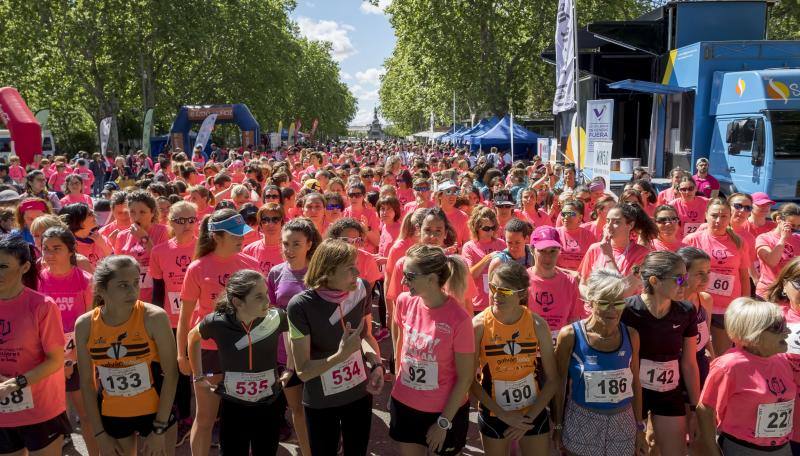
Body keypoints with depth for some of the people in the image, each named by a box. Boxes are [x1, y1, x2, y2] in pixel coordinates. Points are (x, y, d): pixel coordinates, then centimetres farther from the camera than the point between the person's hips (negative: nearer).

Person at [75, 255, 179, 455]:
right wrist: (99, 433, 0)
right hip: (111, 415, 2)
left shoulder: (154, 317, -20)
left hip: (155, 411, -2)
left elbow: (170, 374, -14)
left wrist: (159, 429, -12)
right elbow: (86, 382, -1)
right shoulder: (85, 325, -11)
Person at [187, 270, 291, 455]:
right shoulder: (217, 322, -18)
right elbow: (193, 337, 6)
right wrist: (198, 376, 9)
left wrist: (291, 368, 5)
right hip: (232, 407, -1)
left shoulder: (275, 318, -17)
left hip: (270, 405, 1)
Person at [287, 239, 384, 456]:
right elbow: (303, 371, -20)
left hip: (360, 394, 3)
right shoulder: (301, 305, -25)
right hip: (320, 402, -3)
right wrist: (341, 354, -33)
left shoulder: (360, 290, -13)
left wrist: (377, 364, -13)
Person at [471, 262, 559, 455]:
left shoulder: (537, 325, -14)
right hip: (494, 414, -1)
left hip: (534, 412, 1)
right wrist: (503, 415, -13)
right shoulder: (479, 325, -18)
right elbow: (470, 379, -12)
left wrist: (529, 417, -10)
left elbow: (552, 379, -7)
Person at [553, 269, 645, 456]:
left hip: (623, 424, 3)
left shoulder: (631, 335, -4)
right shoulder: (570, 335, -14)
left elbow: (635, 383, 7)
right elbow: (559, 385, -5)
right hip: (581, 423, -3)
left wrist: (640, 426, 11)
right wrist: (558, 426, 0)